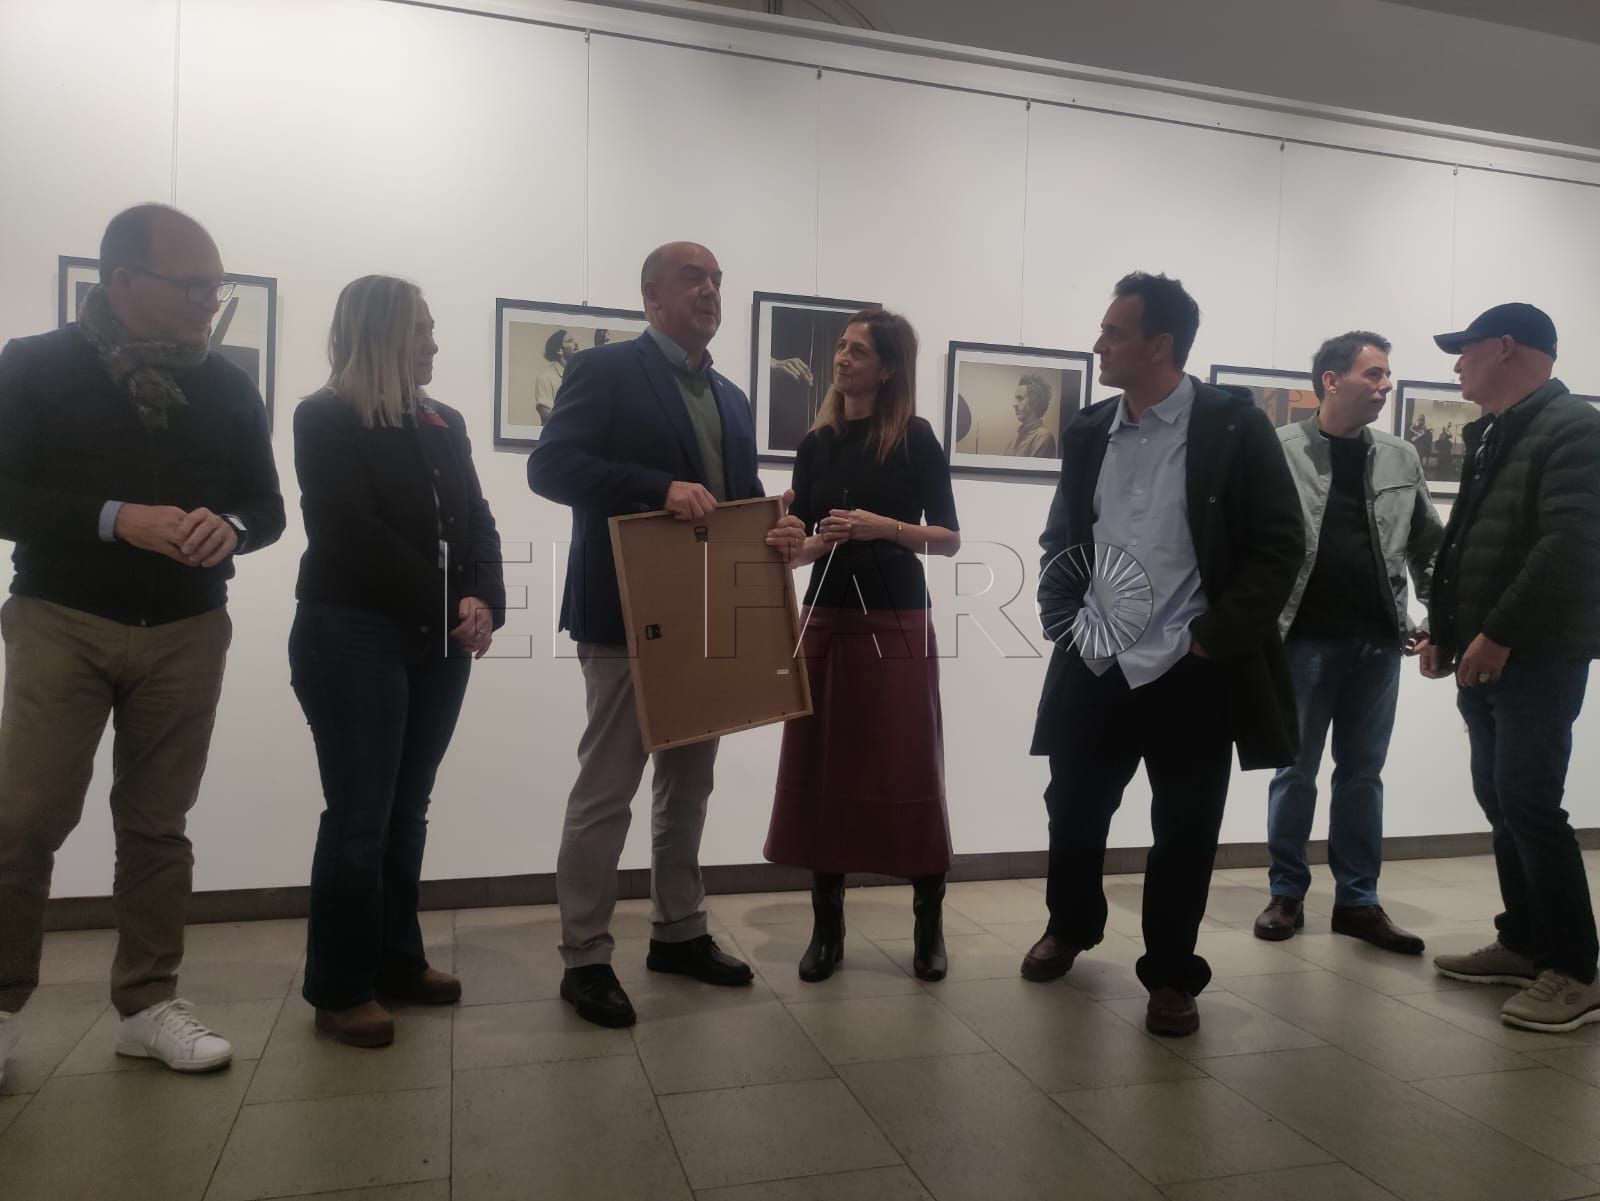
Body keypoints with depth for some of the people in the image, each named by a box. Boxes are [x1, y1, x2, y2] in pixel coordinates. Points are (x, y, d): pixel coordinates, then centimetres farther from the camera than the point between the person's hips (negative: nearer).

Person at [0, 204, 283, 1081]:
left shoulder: (228, 387, 7)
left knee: (157, 825, 6)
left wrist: (228, 527, -14)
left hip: (187, 632, 2)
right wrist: (115, 519, -22)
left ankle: (148, 1004, 16)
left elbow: (267, 507, 9)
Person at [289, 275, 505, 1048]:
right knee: (360, 815, -1)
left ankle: (397, 960, 23)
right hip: (353, 639, -6)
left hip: (437, 642, 6)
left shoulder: (445, 423, 14)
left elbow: (475, 521, 7)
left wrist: (482, 602, -10)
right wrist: (447, 603, -14)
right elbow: (355, 535, -14)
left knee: (406, 809, 12)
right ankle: (340, 988, 11)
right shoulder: (325, 419, -4)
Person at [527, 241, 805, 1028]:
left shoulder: (731, 399, 17)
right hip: (627, 615, -7)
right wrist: (662, 488, -28)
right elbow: (549, 466, -17)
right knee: (606, 789, -1)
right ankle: (585, 959, 11)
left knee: (689, 782, 15)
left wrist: (779, 530, -6)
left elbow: (744, 497, 18)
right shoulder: (604, 370, -6)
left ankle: (679, 933, 29)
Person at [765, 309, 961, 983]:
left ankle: (929, 927, 17)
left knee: (908, 775, 1)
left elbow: (949, 540, -2)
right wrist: (816, 541, -10)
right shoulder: (815, 444, 11)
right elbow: (795, 548, 12)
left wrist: (886, 527, -16)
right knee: (821, 773, 5)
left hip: (897, 626, -4)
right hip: (825, 622, 4)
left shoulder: (915, 439, -1)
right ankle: (827, 928, 18)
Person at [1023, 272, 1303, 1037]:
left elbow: (1279, 544, -7)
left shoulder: (1233, 424, -6)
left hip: (1191, 672, -4)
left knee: (1183, 834, 6)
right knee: (1073, 813, 14)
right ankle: (1071, 927, 41)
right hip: (1095, 666, 4)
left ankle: (1171, 976, 27)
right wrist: (1059, 613, 5)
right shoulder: (1088, 432, 9)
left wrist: (1220, 636, -12)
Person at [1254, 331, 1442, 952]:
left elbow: (1430, 546, 13)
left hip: (1379, 642, 4)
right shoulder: (1280, 451, -4)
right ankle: (1286, 893, 19)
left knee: (1362, 774, 10)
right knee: (1295, 773, 6)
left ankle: (1357, 901, 21)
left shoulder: (1401, 458, 9)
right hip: (1305, 639, -4)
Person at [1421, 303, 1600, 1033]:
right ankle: (1522, 943, 22)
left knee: (1529, 805, -8)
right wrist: (1444, 631, 15)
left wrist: (1499, 634, -21)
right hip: (1485, 654, 9)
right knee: (1501, 802, 12)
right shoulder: (1488, 434, 18)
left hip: (1536, 656, -9)